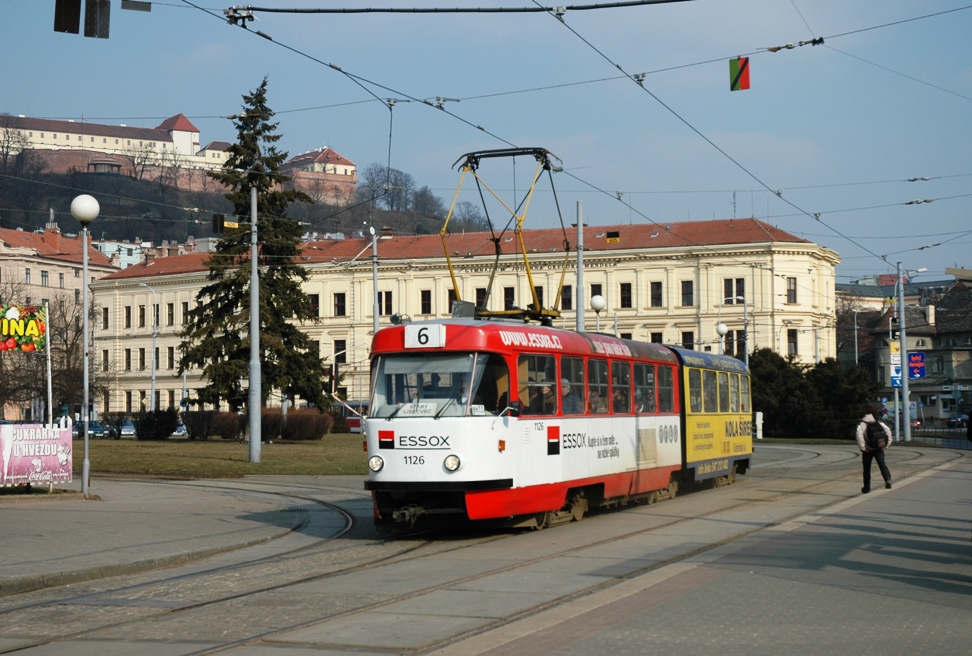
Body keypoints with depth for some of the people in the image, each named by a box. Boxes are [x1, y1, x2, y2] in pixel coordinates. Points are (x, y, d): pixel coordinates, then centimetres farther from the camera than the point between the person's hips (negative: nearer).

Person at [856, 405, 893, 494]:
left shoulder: (862, 424, -7)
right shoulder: (879, 423, 6)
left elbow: (859, 435, -23)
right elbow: (888, 431, -2)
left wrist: (862, 447, -15)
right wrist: (886, 444, 1)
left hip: (868, 450, -2)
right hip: (879, 449, 2)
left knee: (867, 469, 10)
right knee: (882, 464, -7)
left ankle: (866, 488, 19)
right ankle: (887, 478, -36)